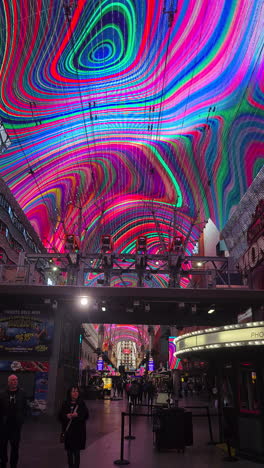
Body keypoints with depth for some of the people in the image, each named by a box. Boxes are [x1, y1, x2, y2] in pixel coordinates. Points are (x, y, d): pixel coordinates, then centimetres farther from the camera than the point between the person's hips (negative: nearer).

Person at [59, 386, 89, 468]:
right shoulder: (65, 404, 3)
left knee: (77, 452, 0)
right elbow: (60, 416, 2)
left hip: (79, 431, -1)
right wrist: (66, 415, -17)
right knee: (69, 451, 9)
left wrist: (78, 414, -19)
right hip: (68, 430, 1)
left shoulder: (82, 403, 1)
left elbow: (86, 415, -3)